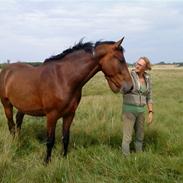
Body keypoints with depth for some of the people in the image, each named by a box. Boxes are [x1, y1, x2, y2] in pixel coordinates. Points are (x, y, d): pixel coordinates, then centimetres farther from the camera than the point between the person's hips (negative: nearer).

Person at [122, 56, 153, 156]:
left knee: (140, 136, 16)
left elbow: (148, 97, 11)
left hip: (140, 111, 5)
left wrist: (150, 112, 5)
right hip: (129, 110, -5)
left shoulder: (147, 79, 5)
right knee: (127, 137, -3)